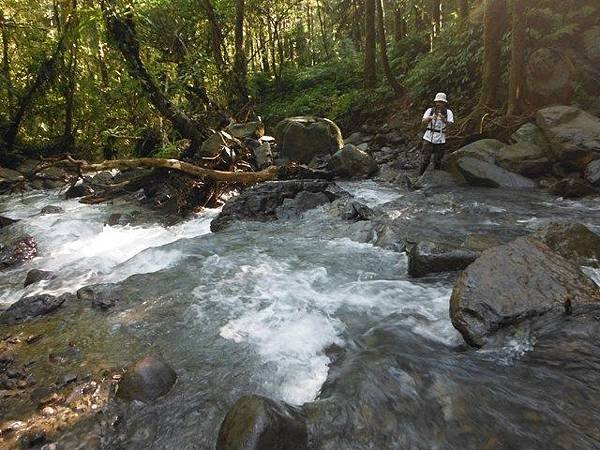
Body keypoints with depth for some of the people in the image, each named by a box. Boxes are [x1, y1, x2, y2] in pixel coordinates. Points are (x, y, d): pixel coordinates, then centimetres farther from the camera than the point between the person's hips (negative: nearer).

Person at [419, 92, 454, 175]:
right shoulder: (430, 110, 4)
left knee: (437, 161, 7)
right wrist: (431, 117, -28)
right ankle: (420, 176, 8)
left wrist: (444, 120, -26)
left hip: (440, 140, 1)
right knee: (425, 159, -4)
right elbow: (424, 121, -8)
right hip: (429, 138, 0)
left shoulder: (448, 112, 3)